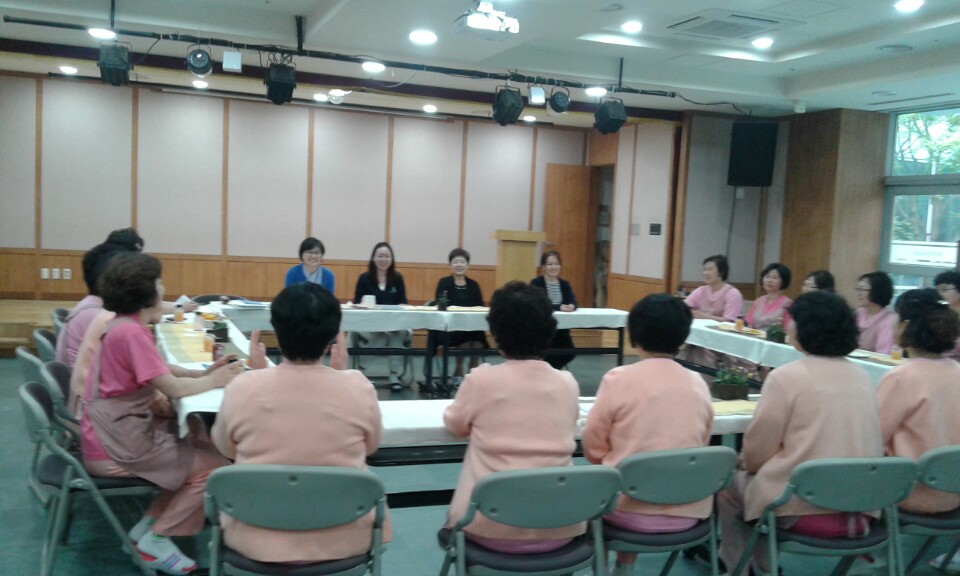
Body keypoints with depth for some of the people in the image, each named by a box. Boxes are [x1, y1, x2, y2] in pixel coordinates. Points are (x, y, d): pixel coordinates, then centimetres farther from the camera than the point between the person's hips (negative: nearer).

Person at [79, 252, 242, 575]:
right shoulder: (130, 332, -21)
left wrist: (204, 374, 1)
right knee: (214, 467, -8)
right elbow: (173, 388, -22)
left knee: (195, 456, 17)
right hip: (116, 445, -10)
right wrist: (214, 381, -6)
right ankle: (155, 540, 2)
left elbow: (162, 373, 14)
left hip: (117, 432, 10)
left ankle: (147, 526, 16)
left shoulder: (123, 326, 10)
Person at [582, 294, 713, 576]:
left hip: (632, 508, -4)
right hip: (687, 512, 4)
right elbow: (701, 445, 11)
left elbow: (593, 446, -4)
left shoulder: (618, 378, -12)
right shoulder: (698, 383, -1)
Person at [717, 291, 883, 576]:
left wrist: (747, 464, 16)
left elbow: (757, 451, -8)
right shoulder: (862, 377, 6)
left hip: (803, 509, -6)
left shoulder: (786, 376, -13)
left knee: (729, 484, 20)